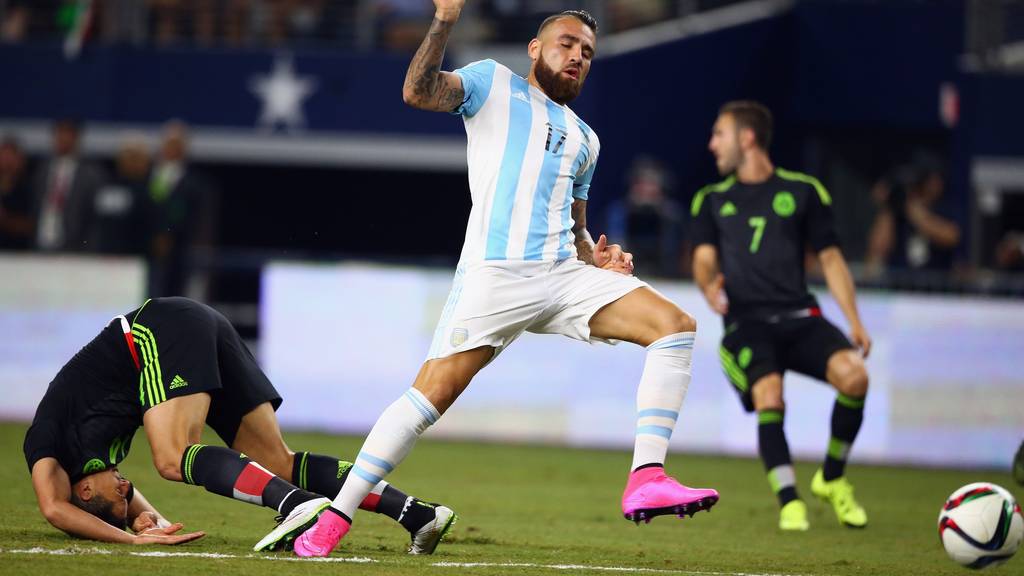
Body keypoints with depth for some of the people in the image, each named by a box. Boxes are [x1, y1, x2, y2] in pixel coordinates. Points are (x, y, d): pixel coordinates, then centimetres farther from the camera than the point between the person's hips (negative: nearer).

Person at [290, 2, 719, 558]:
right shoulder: (494, 83, 12)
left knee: (674, 324, -12)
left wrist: (597, 257, 10)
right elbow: (418, 91, -5)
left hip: (564, 273, 6)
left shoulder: (584, 139, 28)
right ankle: (333, 519, -7)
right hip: (494, 274, -5)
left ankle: (646, 480, -20)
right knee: (432, 393, -15)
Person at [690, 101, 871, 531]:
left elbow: (829, 257, 13)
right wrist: (709, 285, -16)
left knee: (853, 376, -26)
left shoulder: (802, 191, 13)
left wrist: (854, 322, 4)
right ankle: (789, 501, -14)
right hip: (745, 322, 0)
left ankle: (832, 479, -2)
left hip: (799, 316, 0)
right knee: (768, 396, -30)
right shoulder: (711, 201, 17)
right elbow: (704, 258, 7)